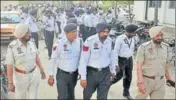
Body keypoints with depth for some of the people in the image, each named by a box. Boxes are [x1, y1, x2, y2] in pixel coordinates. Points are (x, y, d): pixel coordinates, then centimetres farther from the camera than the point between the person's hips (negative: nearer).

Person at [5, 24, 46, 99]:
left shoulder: (31, 43, -8)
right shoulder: (12, 47, -21)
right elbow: (9, 66, -17)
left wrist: (41, 69, 13)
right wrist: (10, 83, -14)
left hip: (34, 74, 4)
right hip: (20, 77, -4)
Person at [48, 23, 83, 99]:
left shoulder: (80, 42, -8)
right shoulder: (60, 43, -16)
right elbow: (53, 59, -9)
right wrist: (51, 75, -6)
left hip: (74, 74, 3)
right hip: (62, 74, -3)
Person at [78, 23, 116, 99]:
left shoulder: (110, 41, -3)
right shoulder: (89, 41, -18)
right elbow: (83, 59, -15)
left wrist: (113, 70, 19)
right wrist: (83, 77, -13)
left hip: (105, 73, 3)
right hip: (91, 72, -3)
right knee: (87, 95, 18)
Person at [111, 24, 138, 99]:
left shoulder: (133, 38, -2)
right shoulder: (120, 39, -20)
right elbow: (115, 52, -17)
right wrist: (116, 64, -18)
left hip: (129, 59, 6)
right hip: (121, 59, -5)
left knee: (128, 76, 10)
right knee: (119, 76, 3)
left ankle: (126, 92, 26)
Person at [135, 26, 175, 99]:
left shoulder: (166, 47, 1)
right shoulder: (143, 47, -14)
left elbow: (165, 64, 12)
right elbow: (139, 66, -15)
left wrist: (168, 78, 17)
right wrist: (140, 83, -22)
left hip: (160, 82, 4)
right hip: (146, 80, -3)